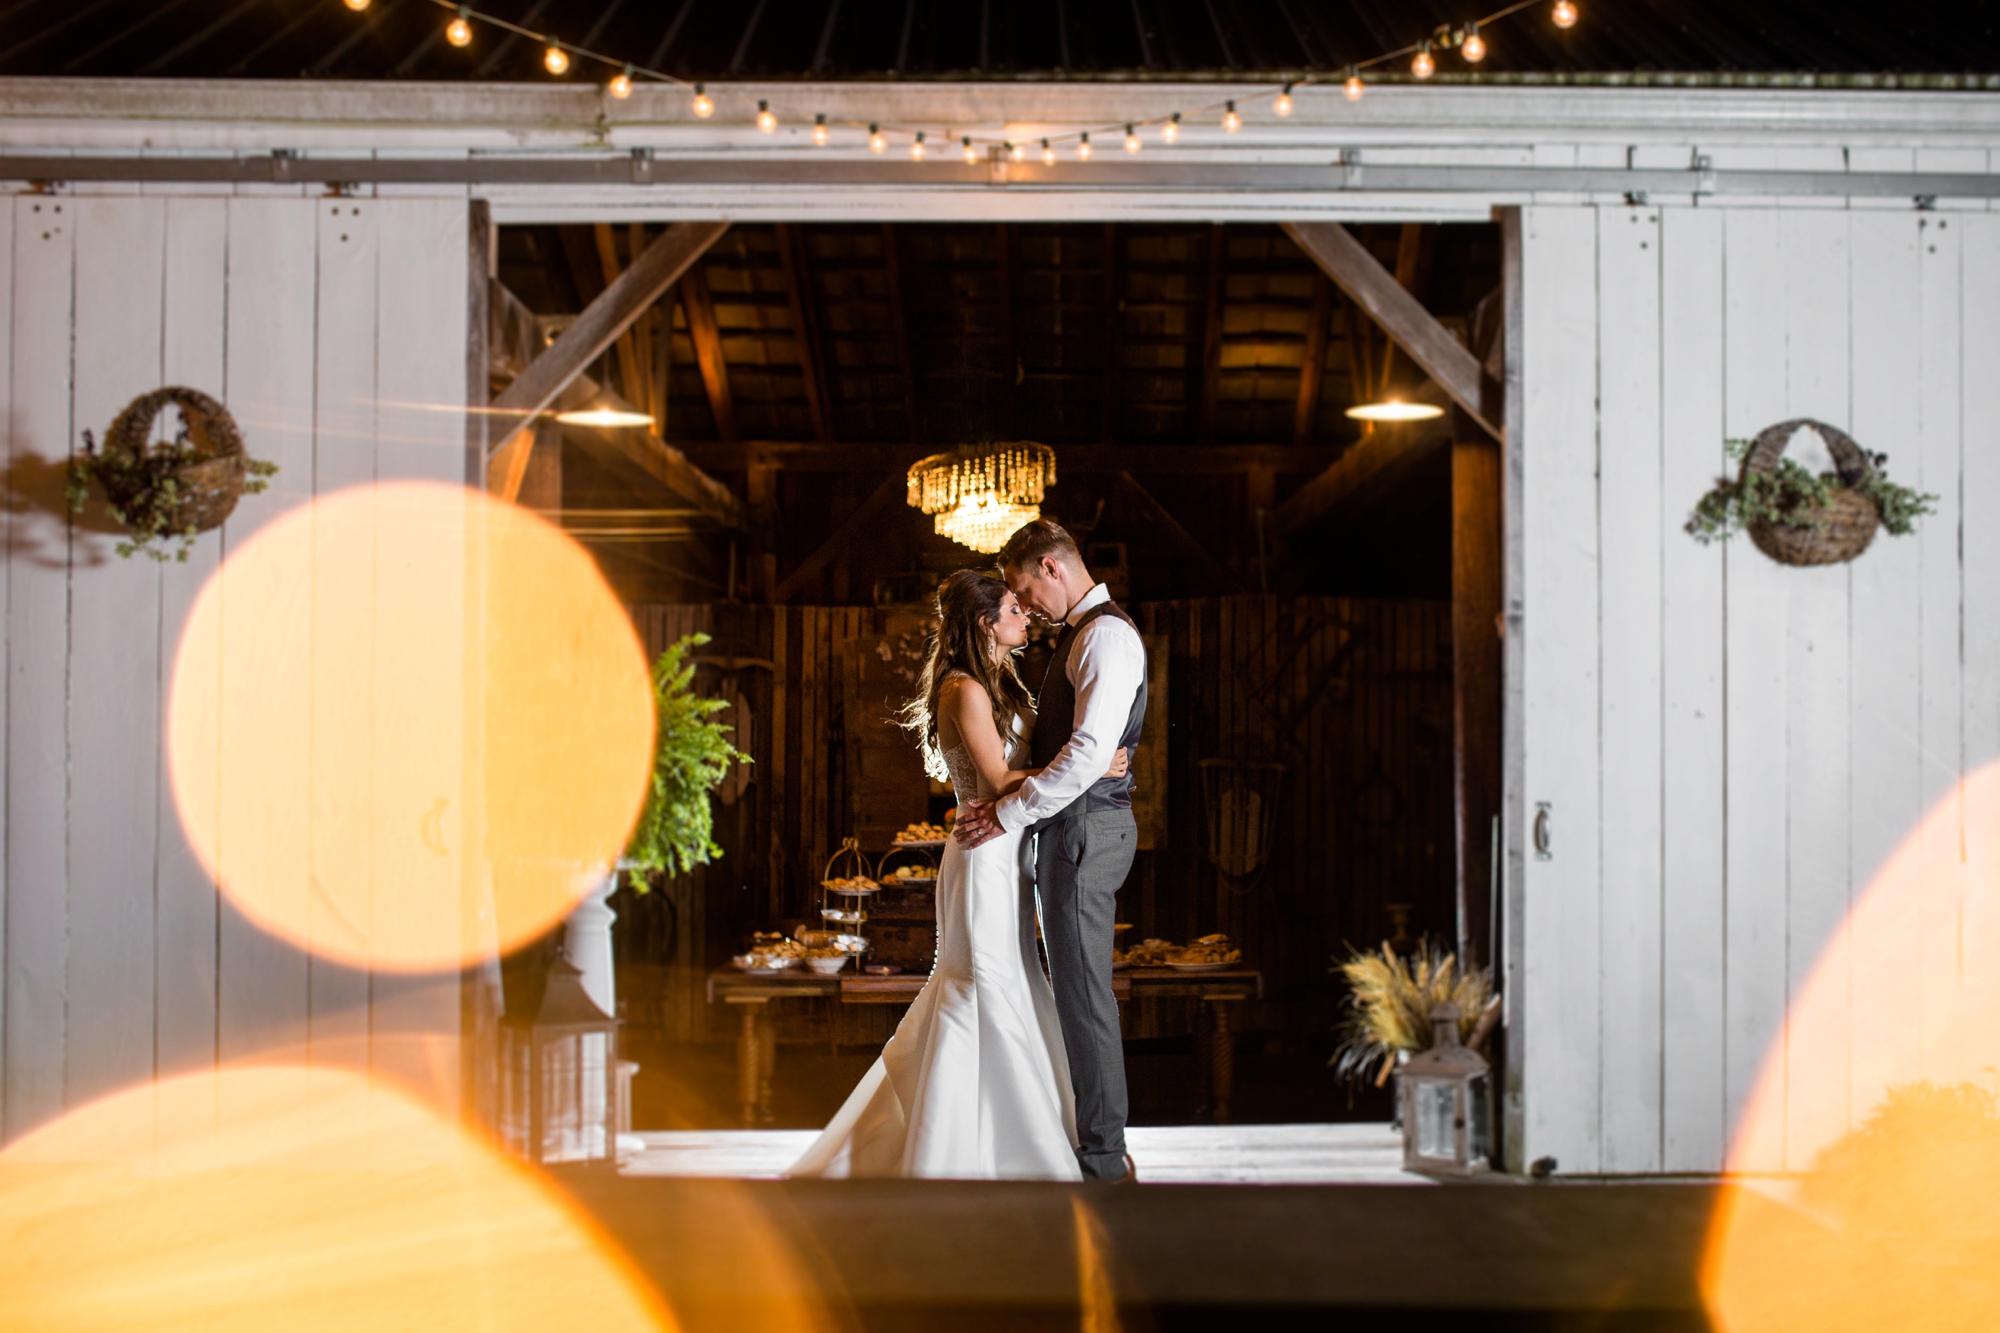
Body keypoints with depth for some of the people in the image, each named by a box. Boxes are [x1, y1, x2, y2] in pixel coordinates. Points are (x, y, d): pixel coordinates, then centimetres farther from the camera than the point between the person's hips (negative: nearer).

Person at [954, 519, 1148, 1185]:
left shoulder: (1107, 634, -14)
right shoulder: (1077, 634, 19)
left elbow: (1090, 751, -23)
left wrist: (1009, 813, -19)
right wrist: (1004, 799, 10)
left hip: (1087, 828, -10)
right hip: (1068, 827, 10)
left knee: (1083, 989, -5)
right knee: (1074, 984, 14)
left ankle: (1104, 1160, 2)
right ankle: (1094, 1133, 22)